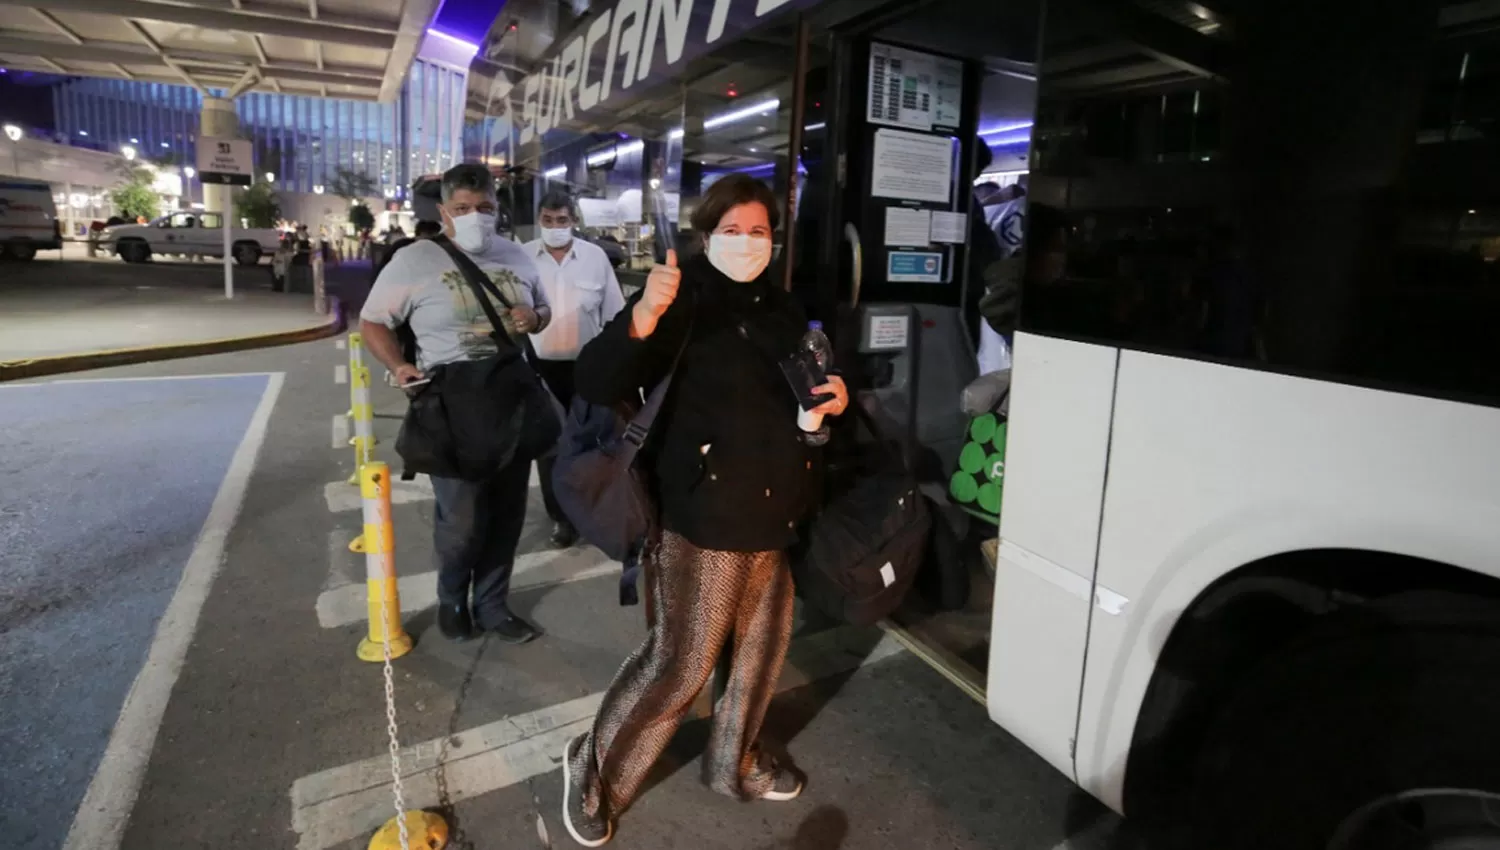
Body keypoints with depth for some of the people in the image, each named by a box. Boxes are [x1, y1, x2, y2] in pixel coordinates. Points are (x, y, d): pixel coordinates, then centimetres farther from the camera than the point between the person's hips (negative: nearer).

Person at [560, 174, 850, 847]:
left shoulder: (780, 308, 11)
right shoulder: (686, 298, -12)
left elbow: (799, 396, 26)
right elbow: (596, 383, -24)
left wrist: (836, 399, 3)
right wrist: (644, 315, -41)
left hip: (774, 511, 8)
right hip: (704, 513, -7)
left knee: (764, 645, 19)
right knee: (679, 663, 1)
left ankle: (736, 764, 43)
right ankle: (595, 772, 26)